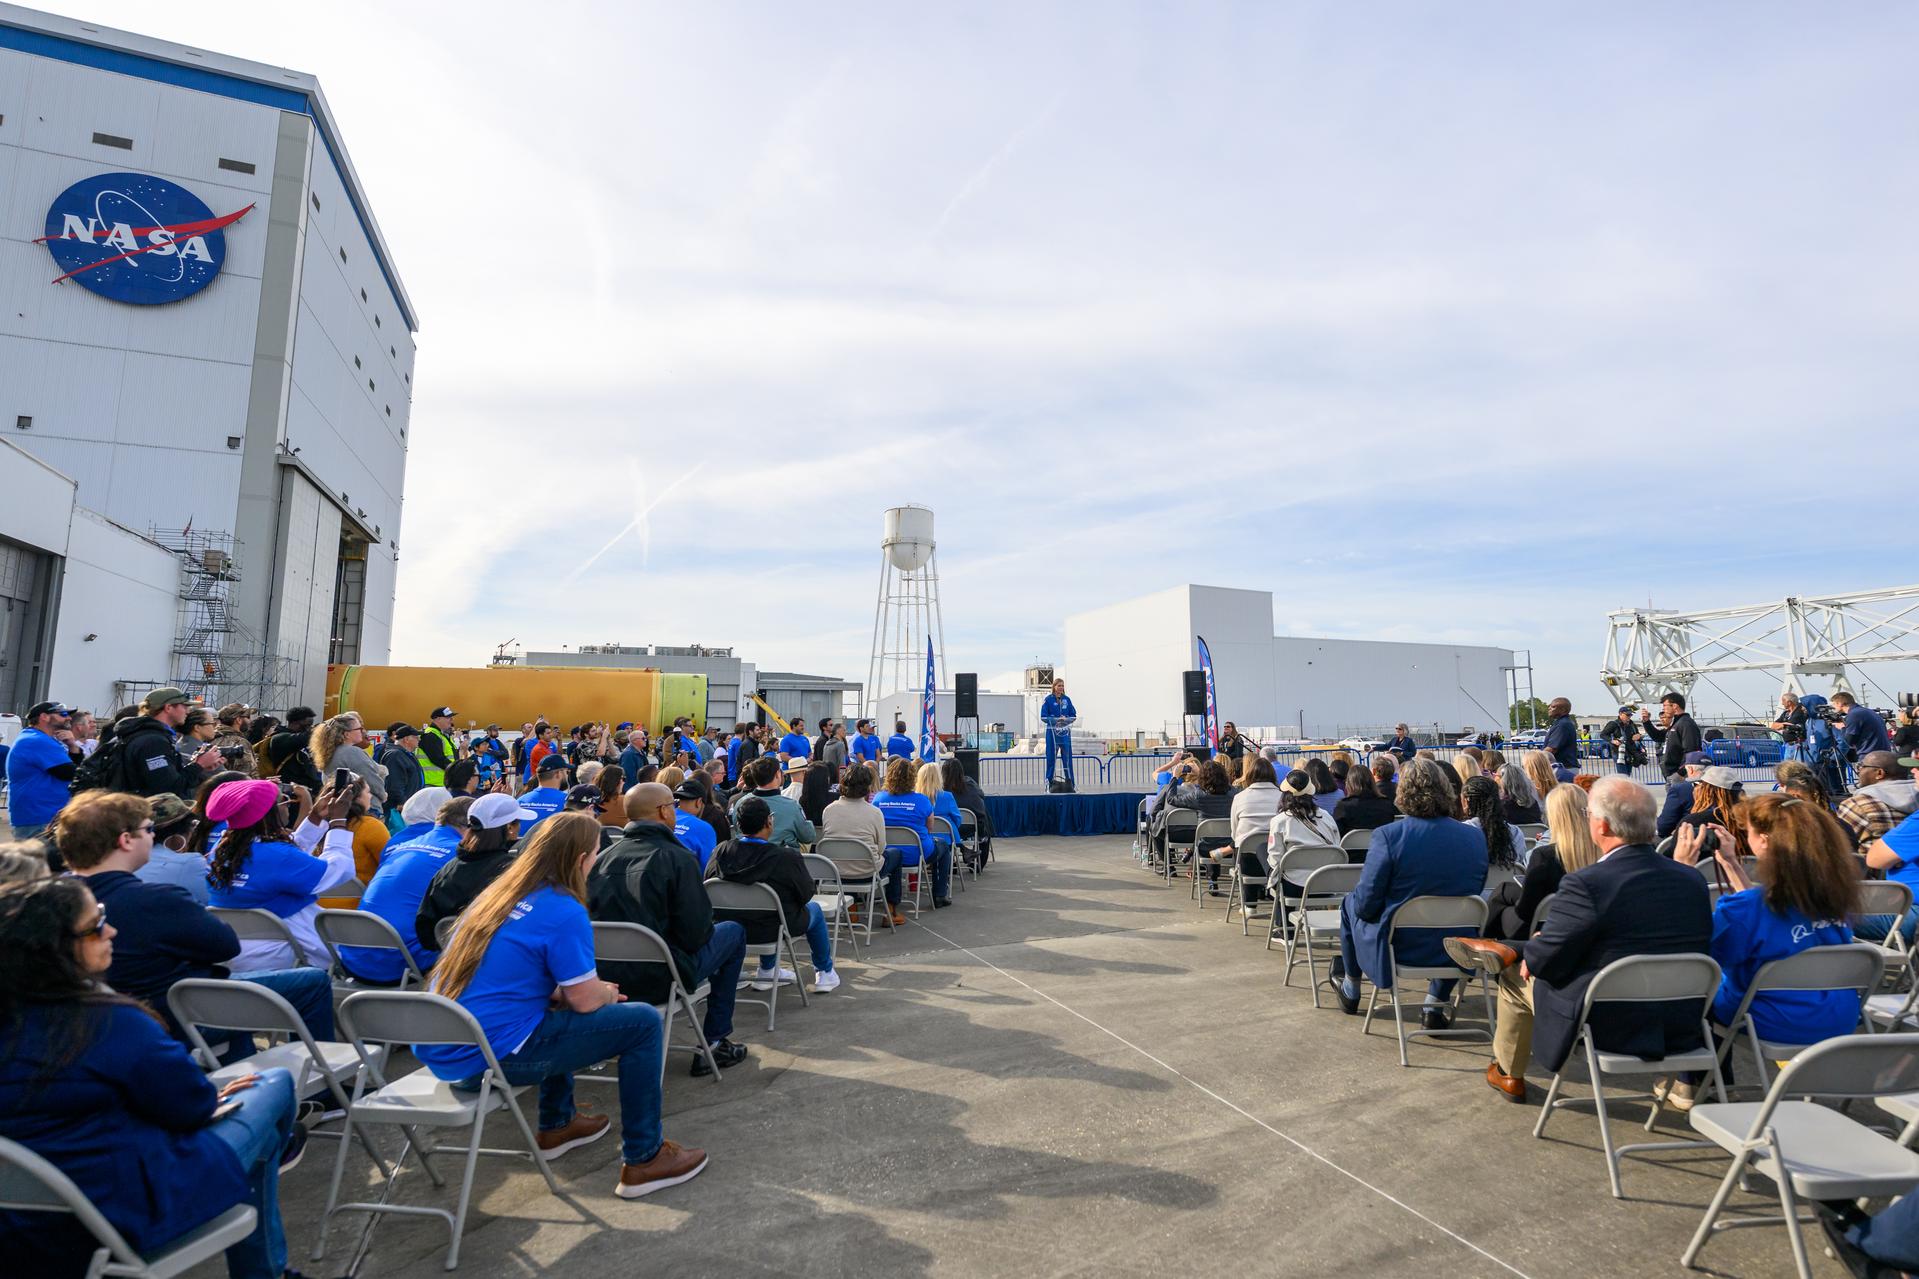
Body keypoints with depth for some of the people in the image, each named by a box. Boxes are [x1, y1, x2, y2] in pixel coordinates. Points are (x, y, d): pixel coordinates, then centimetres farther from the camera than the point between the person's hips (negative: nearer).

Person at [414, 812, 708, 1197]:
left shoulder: (496, 894, 9)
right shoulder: (563, 911, -17)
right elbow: (586, 1000, -13)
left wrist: (600, 991, 15)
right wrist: (610, 993, 11)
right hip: (489, 1057, -9)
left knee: (559, 1010, 33)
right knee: (644, 1022, -3)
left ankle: (555, 1126, 39)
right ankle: (643, 1160, 5)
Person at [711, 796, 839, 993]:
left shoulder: (721, 851, -15)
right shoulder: (787, 857, -26)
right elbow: (806, 894, -13)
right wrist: (815, 886, 11)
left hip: (730, 929, 4)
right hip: (774, 929, -4)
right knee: (814, 908, 26)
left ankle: (766, 972, 45)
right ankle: (825, 974, 38)